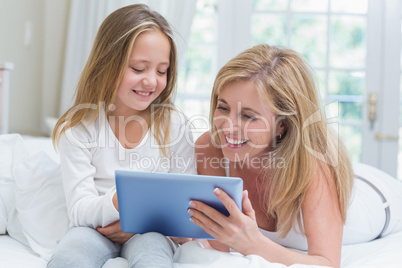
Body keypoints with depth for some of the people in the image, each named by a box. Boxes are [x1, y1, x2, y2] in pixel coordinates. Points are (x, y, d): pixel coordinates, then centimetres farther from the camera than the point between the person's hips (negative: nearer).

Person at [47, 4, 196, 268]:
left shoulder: (174, 124, -2)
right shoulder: (78, 127, -4)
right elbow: (79, 211, -10)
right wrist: (121, 201, -31)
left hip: (151, 230, 0)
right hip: (95, 227, 0)